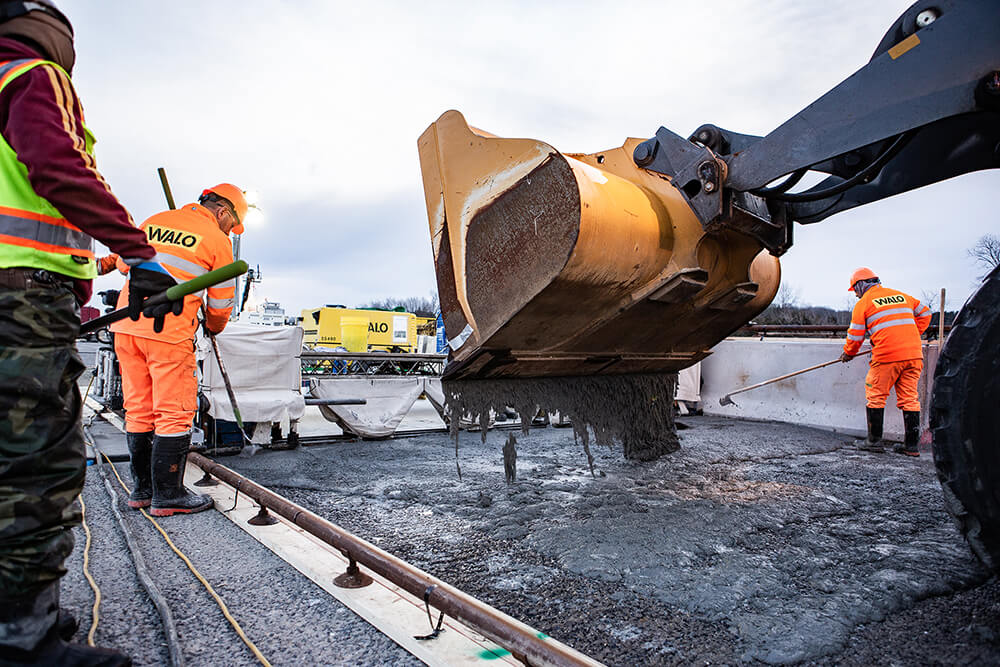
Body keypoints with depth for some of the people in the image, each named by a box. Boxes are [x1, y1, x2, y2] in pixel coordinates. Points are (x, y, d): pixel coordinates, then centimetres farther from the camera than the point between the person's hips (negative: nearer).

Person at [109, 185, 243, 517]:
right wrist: (214, 328, 24)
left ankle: (141, 488, 23)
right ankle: (168, 494, 5)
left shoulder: (153, 222, 16)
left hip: (127, 325, 7)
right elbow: (221, 301, 6)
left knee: (138, 410, 13)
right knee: (174, 413, 0)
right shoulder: (217, 240, 0)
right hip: (169, 331, -7)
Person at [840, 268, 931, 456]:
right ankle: (911, 445, 11)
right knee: (909, 398, 9)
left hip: (887, 356, -5)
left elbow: (855, 335, 3)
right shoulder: (901, 296, 18)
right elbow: (924, 313, 26)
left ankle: (874, 440, 11)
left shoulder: (863, 303, 2)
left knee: (876, 396, 7)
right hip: (913, 354, 6)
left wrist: (848, 353, 19)